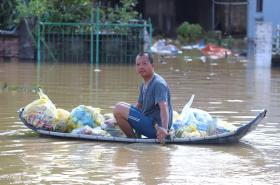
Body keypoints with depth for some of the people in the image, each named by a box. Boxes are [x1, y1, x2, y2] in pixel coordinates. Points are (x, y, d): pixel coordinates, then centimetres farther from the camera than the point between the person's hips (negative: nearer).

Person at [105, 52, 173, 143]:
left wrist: (164, 128, -46)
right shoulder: (144, 85, 14)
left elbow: (163, 107, -29)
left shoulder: (158, 83, -16)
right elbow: (138, 106, 26)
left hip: (155, 128, -10)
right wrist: (118, 120, 23)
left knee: (119, 108, -19)